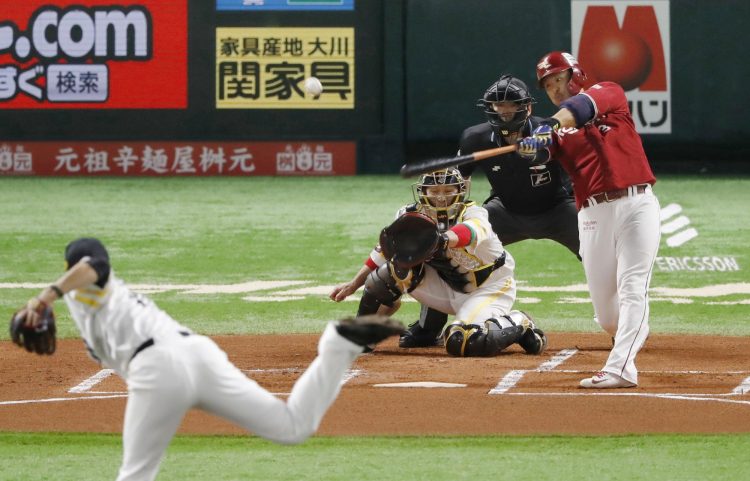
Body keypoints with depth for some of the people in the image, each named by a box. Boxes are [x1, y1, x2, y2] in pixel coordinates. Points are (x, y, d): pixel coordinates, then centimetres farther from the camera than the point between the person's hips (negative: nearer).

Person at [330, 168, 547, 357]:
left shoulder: (473, 213, -25)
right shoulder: (411, 215, -10)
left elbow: (472, 231, -51)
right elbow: (383, 251, 4)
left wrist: (444, 239, -72)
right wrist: (353, 284, 2)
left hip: (489, 288, -5)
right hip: (448, 287, 5)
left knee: (461, 342, -33)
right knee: (401, 263, -18)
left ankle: (518, 325, -4)